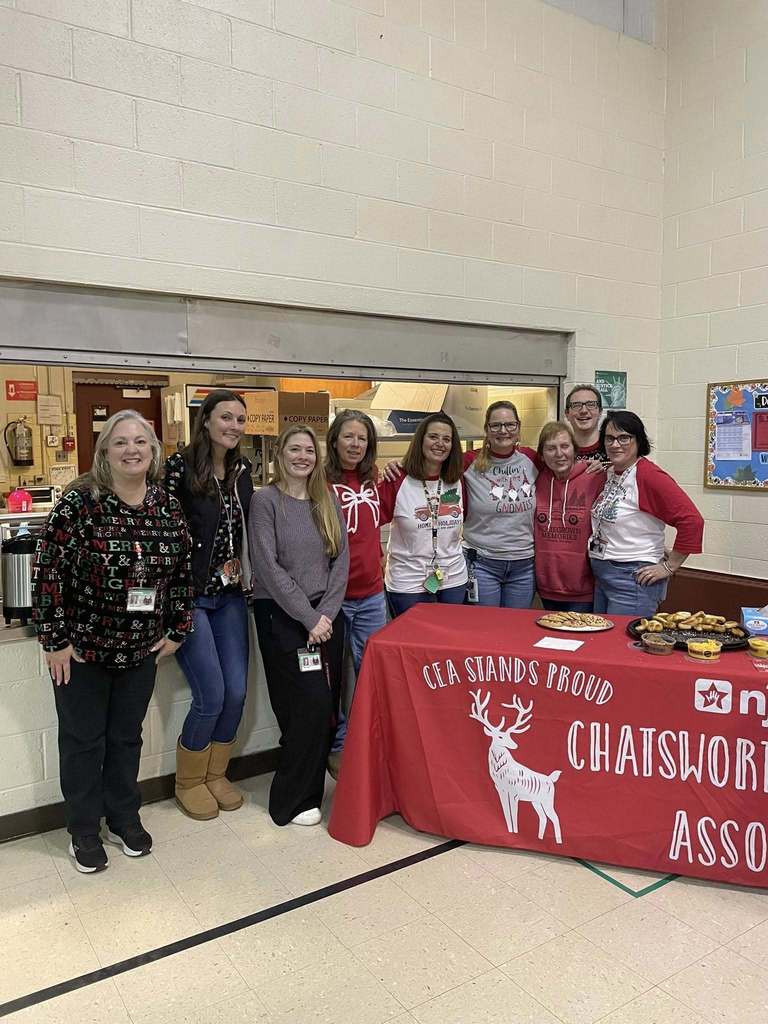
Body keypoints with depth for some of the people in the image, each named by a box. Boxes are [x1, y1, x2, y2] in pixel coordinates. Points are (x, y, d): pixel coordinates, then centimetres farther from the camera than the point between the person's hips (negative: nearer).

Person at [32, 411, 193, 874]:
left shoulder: (169, 507, -3)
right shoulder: (79, 502, -16)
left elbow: (182, 572, 5)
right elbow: (48, 571, -14)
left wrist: (177, 630, 6)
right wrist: (55, 640, -13)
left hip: (140, 649, 3)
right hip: (83, 647, -3)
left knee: (127, 736, 18)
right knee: (83, 740, 12)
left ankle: (124, 817, 38)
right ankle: (84, 830, 32)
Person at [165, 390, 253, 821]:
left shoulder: (243, 470, 6)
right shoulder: (179, 467, -13)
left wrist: (242, 570, 9)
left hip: (230, 595, 6)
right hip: (189, 595, -6)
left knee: (237, 692, 6)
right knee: (211, 696, -5)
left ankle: (216, 773, 30)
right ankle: (189, 782, 22)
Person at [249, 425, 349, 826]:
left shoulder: (328, 501, 10)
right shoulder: (266, 500, -5)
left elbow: (341, 561, 6)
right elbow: (269, 566, -12)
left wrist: (327, 613, -7)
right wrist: (308, 617, -14)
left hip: (327, 614, 5)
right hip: (282, 615, -5)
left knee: (327, 706, 6)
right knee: (312, 703, -8)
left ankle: (312, 786, 25)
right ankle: (291, 802, 9)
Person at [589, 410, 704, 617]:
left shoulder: (649, 476, -18)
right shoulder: (609, 473, 7)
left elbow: (692, 520, -23)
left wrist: (669, 566, -17)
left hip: (633, 579, -8)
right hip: (601, 577, 8)